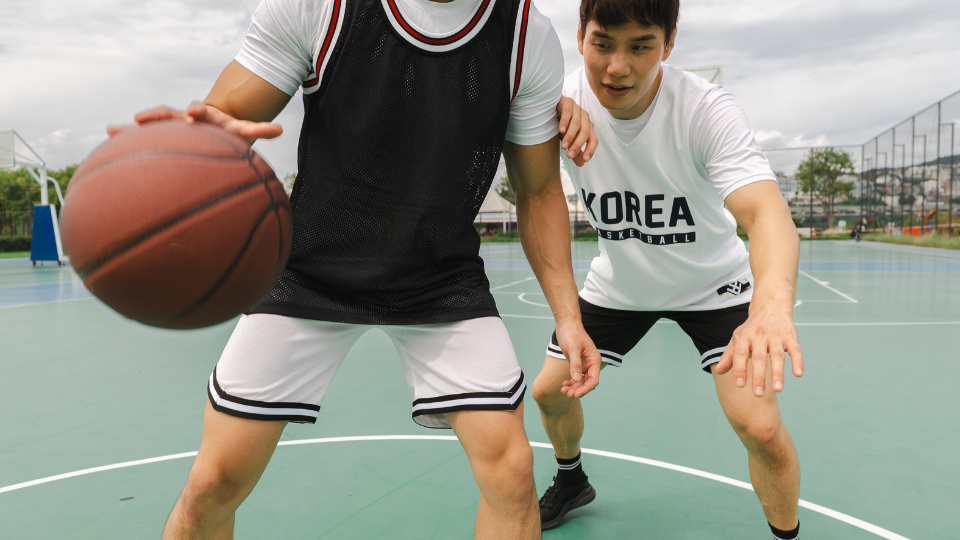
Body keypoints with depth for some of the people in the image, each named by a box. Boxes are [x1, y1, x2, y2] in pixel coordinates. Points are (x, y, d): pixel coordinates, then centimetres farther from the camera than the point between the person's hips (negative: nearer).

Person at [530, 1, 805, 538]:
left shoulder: (708, 109, -31)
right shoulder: (565, 100, -19)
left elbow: (765, 209, -44)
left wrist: (773, 304, -65)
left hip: (711, 282, -3)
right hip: (618, 284, 4)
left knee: (760, 427, -17)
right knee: (550, 391, 7)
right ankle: (572, 481, 40)